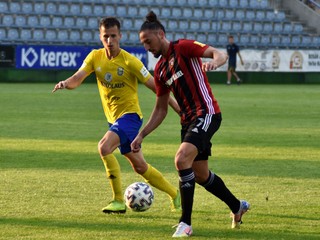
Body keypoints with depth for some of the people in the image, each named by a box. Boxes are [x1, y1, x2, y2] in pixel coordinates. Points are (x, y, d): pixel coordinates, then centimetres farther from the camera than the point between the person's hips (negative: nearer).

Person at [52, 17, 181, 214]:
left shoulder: (130, 61, -14)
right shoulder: (95, 57, 0)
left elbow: (154, 86, -8)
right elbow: (77, 79, -10)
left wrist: (177, 107, -7)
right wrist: (65, 83, -34)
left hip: (130, 114, -7)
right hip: (114, 118, 7)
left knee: (104, 147, -28)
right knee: (139, 166, 14)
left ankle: (119, 201, -19)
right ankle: (175, 194, 33)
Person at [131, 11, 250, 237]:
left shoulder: (183, 47, -7)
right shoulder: (160, 69, 15)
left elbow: (220, 54, -19)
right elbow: (161, 110, 20)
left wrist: (214, 62, -42)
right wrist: (141, 135, 12)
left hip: (206, 113, -9)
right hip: (188, 120, 9)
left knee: (182, 159, -25)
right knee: (200, 175, 15)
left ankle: (185, 223, -19)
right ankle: (237, 206, 40)